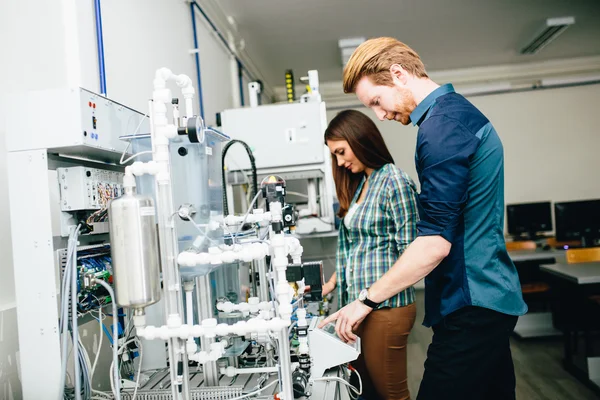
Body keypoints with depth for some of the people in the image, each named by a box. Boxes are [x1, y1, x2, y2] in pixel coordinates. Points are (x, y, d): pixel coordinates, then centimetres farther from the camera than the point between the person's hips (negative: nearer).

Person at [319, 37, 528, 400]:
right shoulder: (460, 110, 14)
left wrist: (367, 300, -13)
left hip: (471, 308, -10)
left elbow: (435, 243, -22)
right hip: (493, 299, 10)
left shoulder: (441, 125, -17)